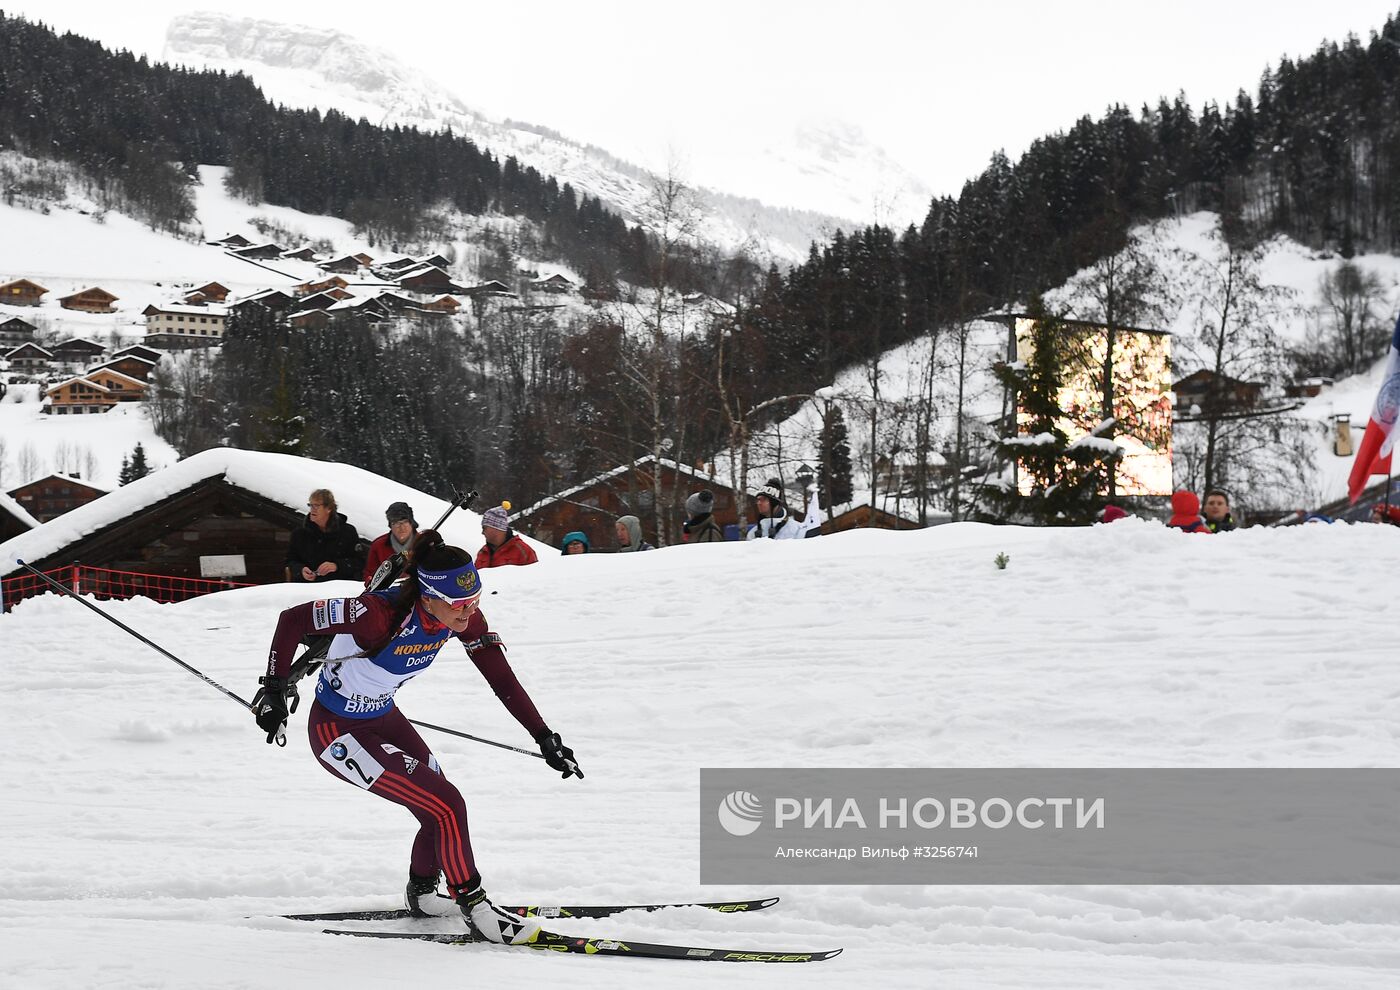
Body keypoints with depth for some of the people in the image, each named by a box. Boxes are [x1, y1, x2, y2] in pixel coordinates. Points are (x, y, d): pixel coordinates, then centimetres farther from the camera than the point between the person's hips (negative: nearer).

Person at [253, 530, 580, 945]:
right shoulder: (381, 614, -35)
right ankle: (475, 909, 4)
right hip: (338, 733, -7)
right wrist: (273, 691, -23)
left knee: (443, 810, 15)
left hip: (384, 717, 7)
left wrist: (545, 738, -11)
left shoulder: (461, 614, -15)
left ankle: (421, 895, 41)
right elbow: (292, 619, -27)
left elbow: (502, 678, -8)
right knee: (446, 807, -13)